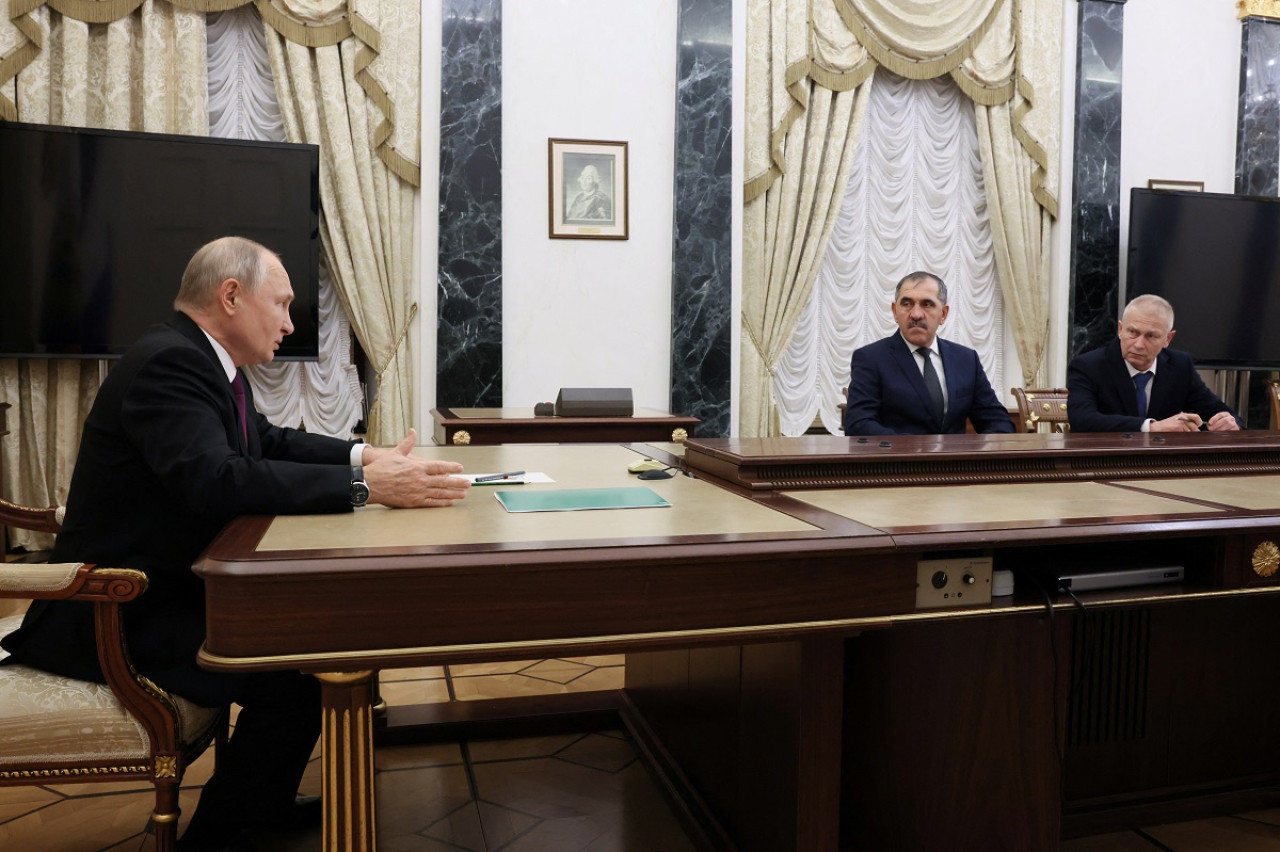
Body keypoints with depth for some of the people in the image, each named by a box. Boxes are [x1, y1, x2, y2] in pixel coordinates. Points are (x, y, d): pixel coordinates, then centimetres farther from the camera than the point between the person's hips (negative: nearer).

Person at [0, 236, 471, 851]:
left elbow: (269, 442, 18)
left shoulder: (203, 360, 8)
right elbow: (216, 478, -38)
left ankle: (263, 802, 27)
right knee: (296, 678, -22)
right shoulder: (168, 362, -23)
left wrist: (360, 455, 2)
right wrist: (364, 485, -38)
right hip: (118, 613, -11)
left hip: (173, 585, 11)